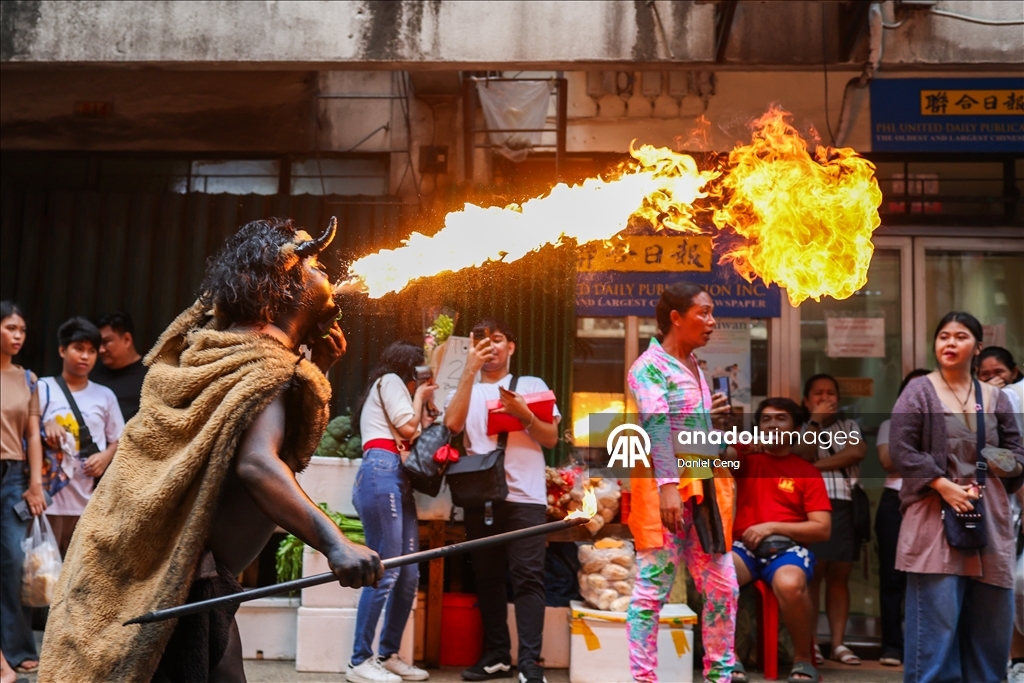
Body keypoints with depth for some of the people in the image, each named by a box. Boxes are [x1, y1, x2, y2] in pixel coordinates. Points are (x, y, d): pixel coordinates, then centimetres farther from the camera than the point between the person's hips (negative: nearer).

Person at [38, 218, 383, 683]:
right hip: (182, 576, -10)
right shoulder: (269, 366, -15)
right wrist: (333, 543, -45)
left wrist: (315, 366, 10)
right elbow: (257, 464, -33)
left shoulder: (212, 347, 13)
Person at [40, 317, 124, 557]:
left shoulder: (105, 395, 11)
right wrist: (45, 427, -18)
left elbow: (119, 440, 15)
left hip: (91, 499, 2)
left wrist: (106, 456, -5)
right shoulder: (44, 389, 3)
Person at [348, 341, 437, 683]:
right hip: (381, 475, -10)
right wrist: (419, 396, 11)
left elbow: (414, 434, 22)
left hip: (398, 480, 10)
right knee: (385, 571, -14)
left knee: (409, 575, 4)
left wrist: (424, 405, 23)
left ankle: (388, 655, 9)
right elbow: (408, 427, -4)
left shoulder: (393, 388, 33)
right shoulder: (390, 380, 7)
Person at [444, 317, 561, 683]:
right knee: (487, 577, 6)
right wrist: (470, 370, -10)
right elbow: (452, 424, -7)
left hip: (524, 496, -2)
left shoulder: (532, 385, 11)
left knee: (527, 577, -9)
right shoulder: (466, 389, 15)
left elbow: (551, 438, 5)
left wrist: (523, 414, -12)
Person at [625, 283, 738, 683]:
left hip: (703, 487, 9)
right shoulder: (650, 366, -9)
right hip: (664, 487, -8)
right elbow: (657, 429, -22)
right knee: (653, 589, -4)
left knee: (722, 586, 11)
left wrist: (712, 417, 12)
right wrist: (668, 486, -29)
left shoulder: (694, 367, 17)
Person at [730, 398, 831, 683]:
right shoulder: (747, 457, 15)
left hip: (788, 547, -1)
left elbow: (823, 529, 2)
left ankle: (803, 659, -9)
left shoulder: (808, 473, 9)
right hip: (746, 546, 1)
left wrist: (772, 526, -9)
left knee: (790, 584, -37)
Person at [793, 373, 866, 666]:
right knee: (813, 573, -7)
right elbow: (803, 456, -7)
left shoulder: (849, 426, 19)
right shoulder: (801, 427, 12)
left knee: (839, 576, 4)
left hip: (846, 505, 3)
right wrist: (816, 421, -4)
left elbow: (858, 452, -2)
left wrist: (818, 465, -6)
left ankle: (838, 642, 7)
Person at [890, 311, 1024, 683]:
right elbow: (900, 448, -7)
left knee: (990, 620, 9)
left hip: (988, 520, 4)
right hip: (935, 517, -4)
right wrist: (943, 485, -15)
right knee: (936, 619, -5)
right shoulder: (918, 392, 0)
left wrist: (993, 474, -7)